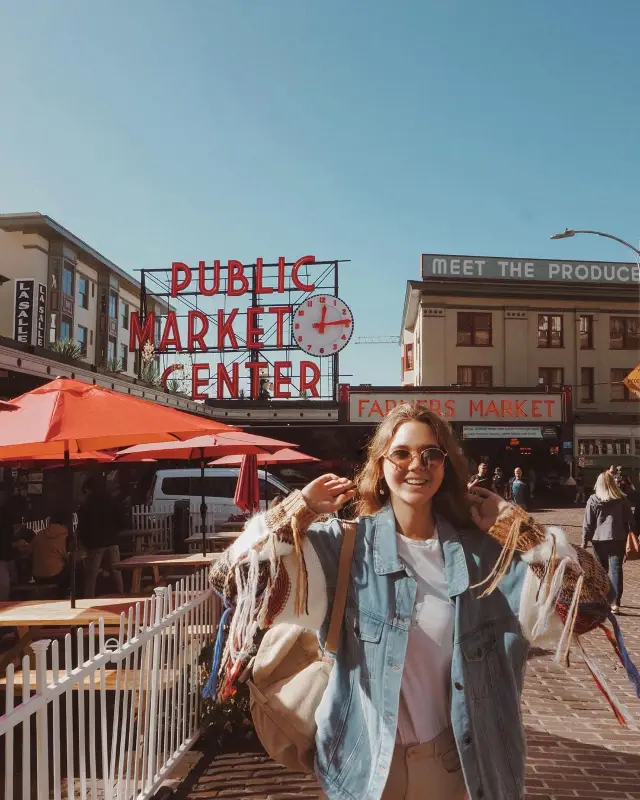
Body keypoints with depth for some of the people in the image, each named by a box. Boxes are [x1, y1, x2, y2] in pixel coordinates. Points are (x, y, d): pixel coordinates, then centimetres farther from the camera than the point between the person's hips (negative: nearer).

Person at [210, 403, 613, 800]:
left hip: (455, 758, 2)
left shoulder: (481, 549, -7)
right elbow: (239, 575, -21)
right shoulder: (345, 543, -14)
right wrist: (304, 508, -20)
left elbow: (587, 596, -9)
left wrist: (518, 528, -14)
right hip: (367, 760, -2)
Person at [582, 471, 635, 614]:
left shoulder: (593, 500, -3)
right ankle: (615, 603, -5)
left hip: (599, 539, 0)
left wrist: (585, 540, 4)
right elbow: (630, 520, 2)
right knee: (616, 570, 1)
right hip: (618, 539, 0)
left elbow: (588, 523, -2)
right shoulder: (621, 499, -2)